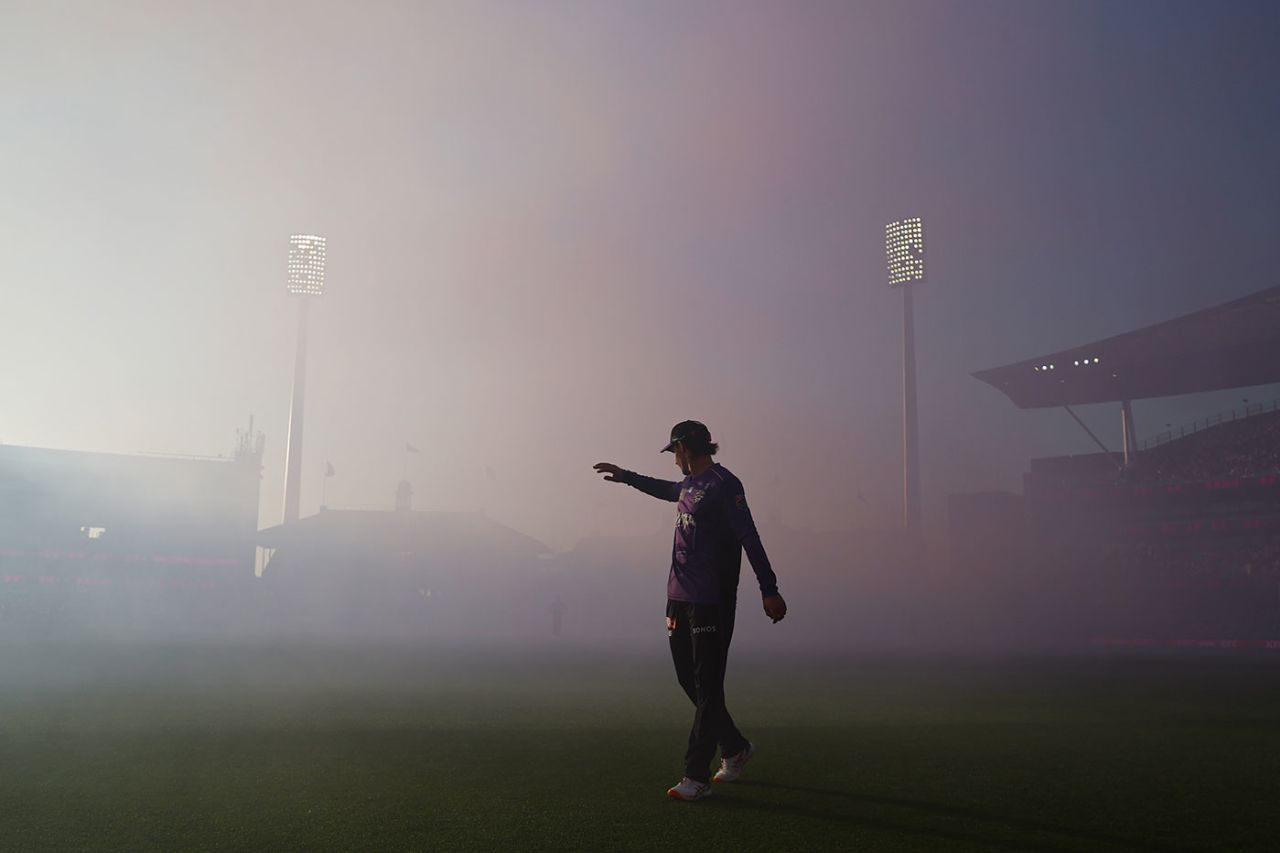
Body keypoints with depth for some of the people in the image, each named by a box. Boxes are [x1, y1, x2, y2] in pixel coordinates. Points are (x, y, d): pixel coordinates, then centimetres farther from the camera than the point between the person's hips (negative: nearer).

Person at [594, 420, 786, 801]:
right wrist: (625, 476, 50)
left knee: (706, 688, -5)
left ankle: (697, 777, -1)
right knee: (689, 680, 13)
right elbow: (666, 489, 40)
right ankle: (735, 748, 30)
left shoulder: (722, 484, -11)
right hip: (680, 598, 9)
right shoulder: (689, 485, 16)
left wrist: (768, 589, -23)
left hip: (711, 602, -9)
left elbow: (749, 537, -18)